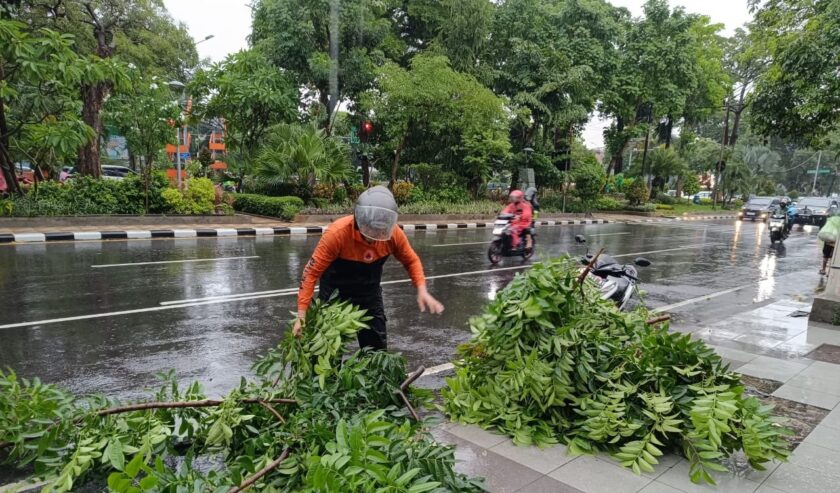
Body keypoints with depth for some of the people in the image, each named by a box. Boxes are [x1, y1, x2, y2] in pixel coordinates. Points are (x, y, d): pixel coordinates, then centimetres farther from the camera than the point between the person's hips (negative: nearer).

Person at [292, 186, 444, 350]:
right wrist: (301, 316, -27)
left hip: (369, 293, 3)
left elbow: (411, 261, -3)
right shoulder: (337, 233, -33)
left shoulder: (394, 234, -22)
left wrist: (422, 291, -19)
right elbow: (312, 272, -26)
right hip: (336, 293, -3)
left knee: (377, 346, 12)